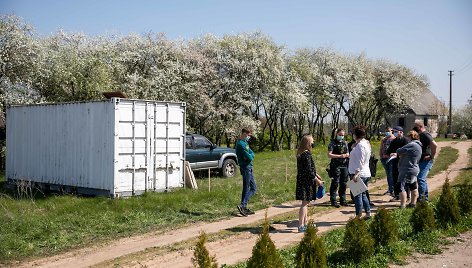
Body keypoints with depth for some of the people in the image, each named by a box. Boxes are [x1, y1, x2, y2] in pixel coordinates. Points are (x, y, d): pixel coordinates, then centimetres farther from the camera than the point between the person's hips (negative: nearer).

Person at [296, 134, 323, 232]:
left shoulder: (301, 154, 12)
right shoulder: (306, 154, -18)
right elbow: (308, 170, -20)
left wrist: (315, 175, 24)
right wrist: (317, 179, -12)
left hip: (302, 180, 10)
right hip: (306, 182, -10)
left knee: (305, 203, 17)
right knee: (305, 203, -6)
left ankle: (305, 223, 27)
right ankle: (301, 226, -5)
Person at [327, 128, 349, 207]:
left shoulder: (345, 143, 15)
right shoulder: (333, 143, -3)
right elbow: (329, 155, -11)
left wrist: (347, 155, -1)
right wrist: (340, 156, -18)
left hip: (344, 165, 6)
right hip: (336, 166, -6)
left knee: (343, 183, 10)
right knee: (335, 183, -5)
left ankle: (343, 200, 21)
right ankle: (333, 201, 1)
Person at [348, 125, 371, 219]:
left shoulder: (360, 145, -17)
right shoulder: (366, 143, 15)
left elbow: (360, 161, -23)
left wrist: (356, 174, -25)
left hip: (359, 174, -10)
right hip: (365, 173, 10)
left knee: (358, 195, -4)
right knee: (363, 194, 19)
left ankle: (358, 216, 0)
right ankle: (368, 213, 25)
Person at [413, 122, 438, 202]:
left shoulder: (425, 135, -14)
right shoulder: (421, 136, 17)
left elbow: (434, 145, -27)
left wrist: (431, 156, -20)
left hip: (426, 161, -11)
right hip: (421, 161, 11)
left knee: (421, 179, -15)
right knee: (422, 179, 16)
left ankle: (421, 198, -14)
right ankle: (425, 197, 24)